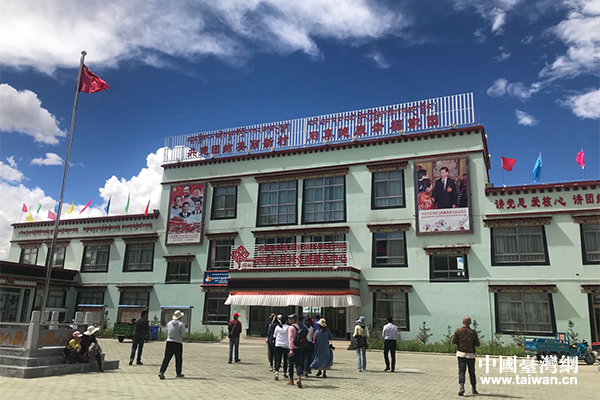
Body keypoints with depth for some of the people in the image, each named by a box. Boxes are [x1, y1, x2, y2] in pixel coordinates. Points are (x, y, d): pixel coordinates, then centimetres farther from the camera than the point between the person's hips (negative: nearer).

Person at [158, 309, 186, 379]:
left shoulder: (169, 323, 5)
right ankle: (178, 373, 20)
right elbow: (183, 334, -15)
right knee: (179, 359, 11)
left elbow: (167, 333, 14)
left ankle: (161, 372, -8)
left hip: (169, 342, 4)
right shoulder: (181, 324, -12)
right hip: (178, 344, -4)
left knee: (166, 358, 4)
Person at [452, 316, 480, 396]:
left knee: (461, 371, -2)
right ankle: (474, 389, 22)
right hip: (471, 355, 1)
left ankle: (462, 386, -22)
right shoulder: (473, 332, -4)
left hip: (461, 354, -1)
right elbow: (477, 344, -2)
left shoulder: (458, 331, -4)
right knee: (472, 372, 14)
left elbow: (453, 341, -4)